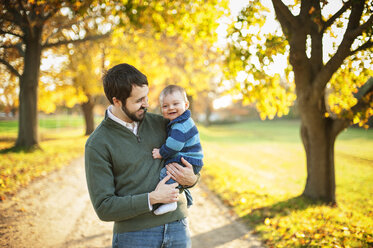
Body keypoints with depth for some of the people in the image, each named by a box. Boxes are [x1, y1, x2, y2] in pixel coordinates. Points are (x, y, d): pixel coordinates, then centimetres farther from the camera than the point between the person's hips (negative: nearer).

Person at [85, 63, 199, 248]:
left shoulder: (159, 123, 5)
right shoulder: (97, 144, -8)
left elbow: (192, 159, 17)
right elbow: (104, 208, -11)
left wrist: (192, 179, -5)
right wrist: (152, 199, -18)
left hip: (177, 228, 4)